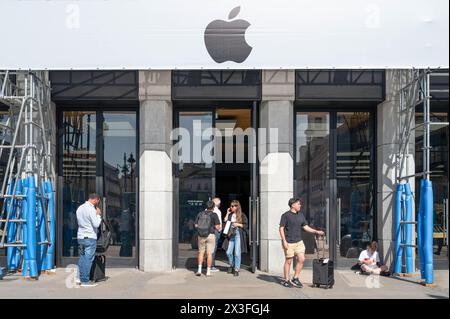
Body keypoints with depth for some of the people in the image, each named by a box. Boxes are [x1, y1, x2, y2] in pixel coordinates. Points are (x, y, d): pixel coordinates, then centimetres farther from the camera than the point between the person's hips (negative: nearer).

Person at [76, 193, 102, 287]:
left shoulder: (80, 208, 11)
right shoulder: (91, 209, -15)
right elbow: (96, 224, -17)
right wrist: (98, 215, -2)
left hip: (80, 236, 8)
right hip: (90, 237, -8)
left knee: (82, 258, 14)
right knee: (88, 259, -3)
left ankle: (81, 279, 16)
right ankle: (85, 281, -2)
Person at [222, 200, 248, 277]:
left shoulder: (242, 215, 1)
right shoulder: (230, 215, 13)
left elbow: (246, 225, 1)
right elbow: (224, 222, 4)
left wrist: (238, 224, -12)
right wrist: (227, 214, 3)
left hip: (238, 235, -4)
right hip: (230, 235, 4)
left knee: (237, 253, -6)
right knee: (228, 252, -1)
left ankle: (236, 269, 2)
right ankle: (231, 265, 24)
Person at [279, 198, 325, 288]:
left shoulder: (301, 215, 10)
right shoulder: (286, 215, -9)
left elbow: (306, 227, 13)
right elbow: (281, 228, -9)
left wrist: (316, 231, 2)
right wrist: (284, 241, -16)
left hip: (299, 241, 6)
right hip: (289, 243, -6)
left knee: (301, 259, 0)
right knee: (288, 261, 2)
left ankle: (295, 279, 13)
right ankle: (286, 280, 15)